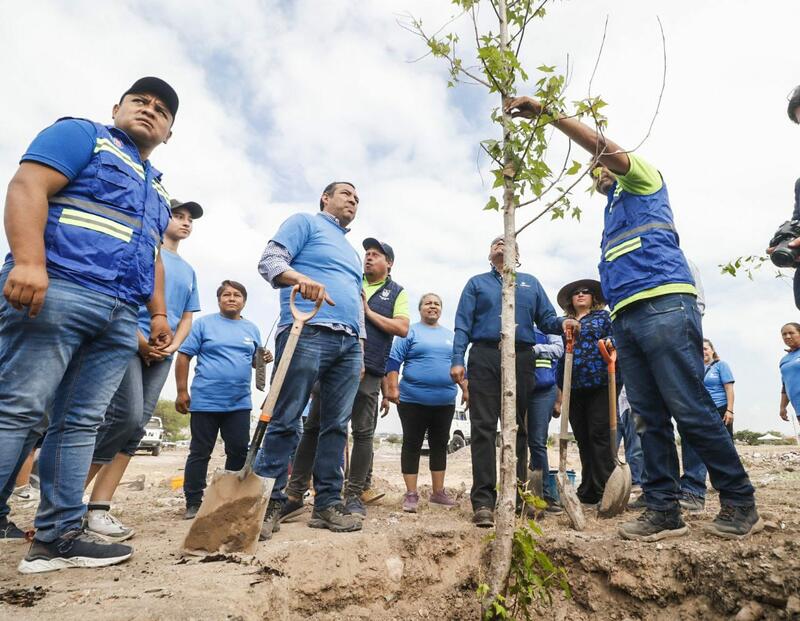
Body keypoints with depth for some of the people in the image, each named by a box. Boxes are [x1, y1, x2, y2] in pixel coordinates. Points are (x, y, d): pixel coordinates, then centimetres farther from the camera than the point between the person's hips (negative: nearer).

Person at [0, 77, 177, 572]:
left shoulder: (159, 190, 29)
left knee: (82, 423, 5)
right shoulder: (82, 135, 9)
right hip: (57, 290, -6)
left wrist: (159, 314, 19)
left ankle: (58, 537, 10)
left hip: (121, 317, 7)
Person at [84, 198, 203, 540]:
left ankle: (98, 508, 5)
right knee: (126, 415, -18)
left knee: (136, 428, 0)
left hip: (162, 355, 6)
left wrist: (172, 346, 1)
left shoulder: (188, 271, 22)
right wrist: (142, 340, -12)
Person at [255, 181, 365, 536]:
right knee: (285, 420, -7)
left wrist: (360, 350, 22)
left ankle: (328, 504, 11)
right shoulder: (305, 223, 11)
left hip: (349, 343, 7)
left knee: (337, 425, 4)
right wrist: (300, 278, -25)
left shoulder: (353, 253, 32)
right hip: (308, 332, -7)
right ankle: (269, 502, 3)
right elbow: (270, 260, -4)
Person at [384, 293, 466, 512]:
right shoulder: (409, 332, 1)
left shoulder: (450, 335, 16)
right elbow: (394, 361, -5)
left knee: (439, 445, 11)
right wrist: (393, 388, -15)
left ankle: (438, 493, 21)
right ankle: (411, 494, 9)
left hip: (445, 402, 5)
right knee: (412, 445, 2)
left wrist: (466, 390, 14)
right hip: (413, 400, -5)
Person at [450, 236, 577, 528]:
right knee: (483, 427, -8)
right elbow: (462, 325, 7)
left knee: (518, 429, 5)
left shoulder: (531, 283, 22)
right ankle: (483, 501, -7)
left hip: (521, 358, 2)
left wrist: (563, 323, -10)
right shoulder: (476, 283, 17)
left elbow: (546, 319, 13)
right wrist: (457, 360, -6)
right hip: (485, 357, -2)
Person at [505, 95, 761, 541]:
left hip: (664, 305, -8)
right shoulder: (613, 212, 32)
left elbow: (604, 146, -1)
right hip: (626, 318, 8)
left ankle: (740, 503, 6)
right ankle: (664, 509, 7)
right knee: (650, 418, 3)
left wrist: (546, 111, -4)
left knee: (692, 411, -7)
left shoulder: (643, 179, 12)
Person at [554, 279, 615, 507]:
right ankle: (588, 492, 14)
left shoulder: (603, 316, 11)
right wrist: (560, 388, 15)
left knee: (599, 436, -7)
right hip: (575, 388, 4)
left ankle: (605, 489, -2)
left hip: (599, 383, -4)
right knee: (582, 439, 7)